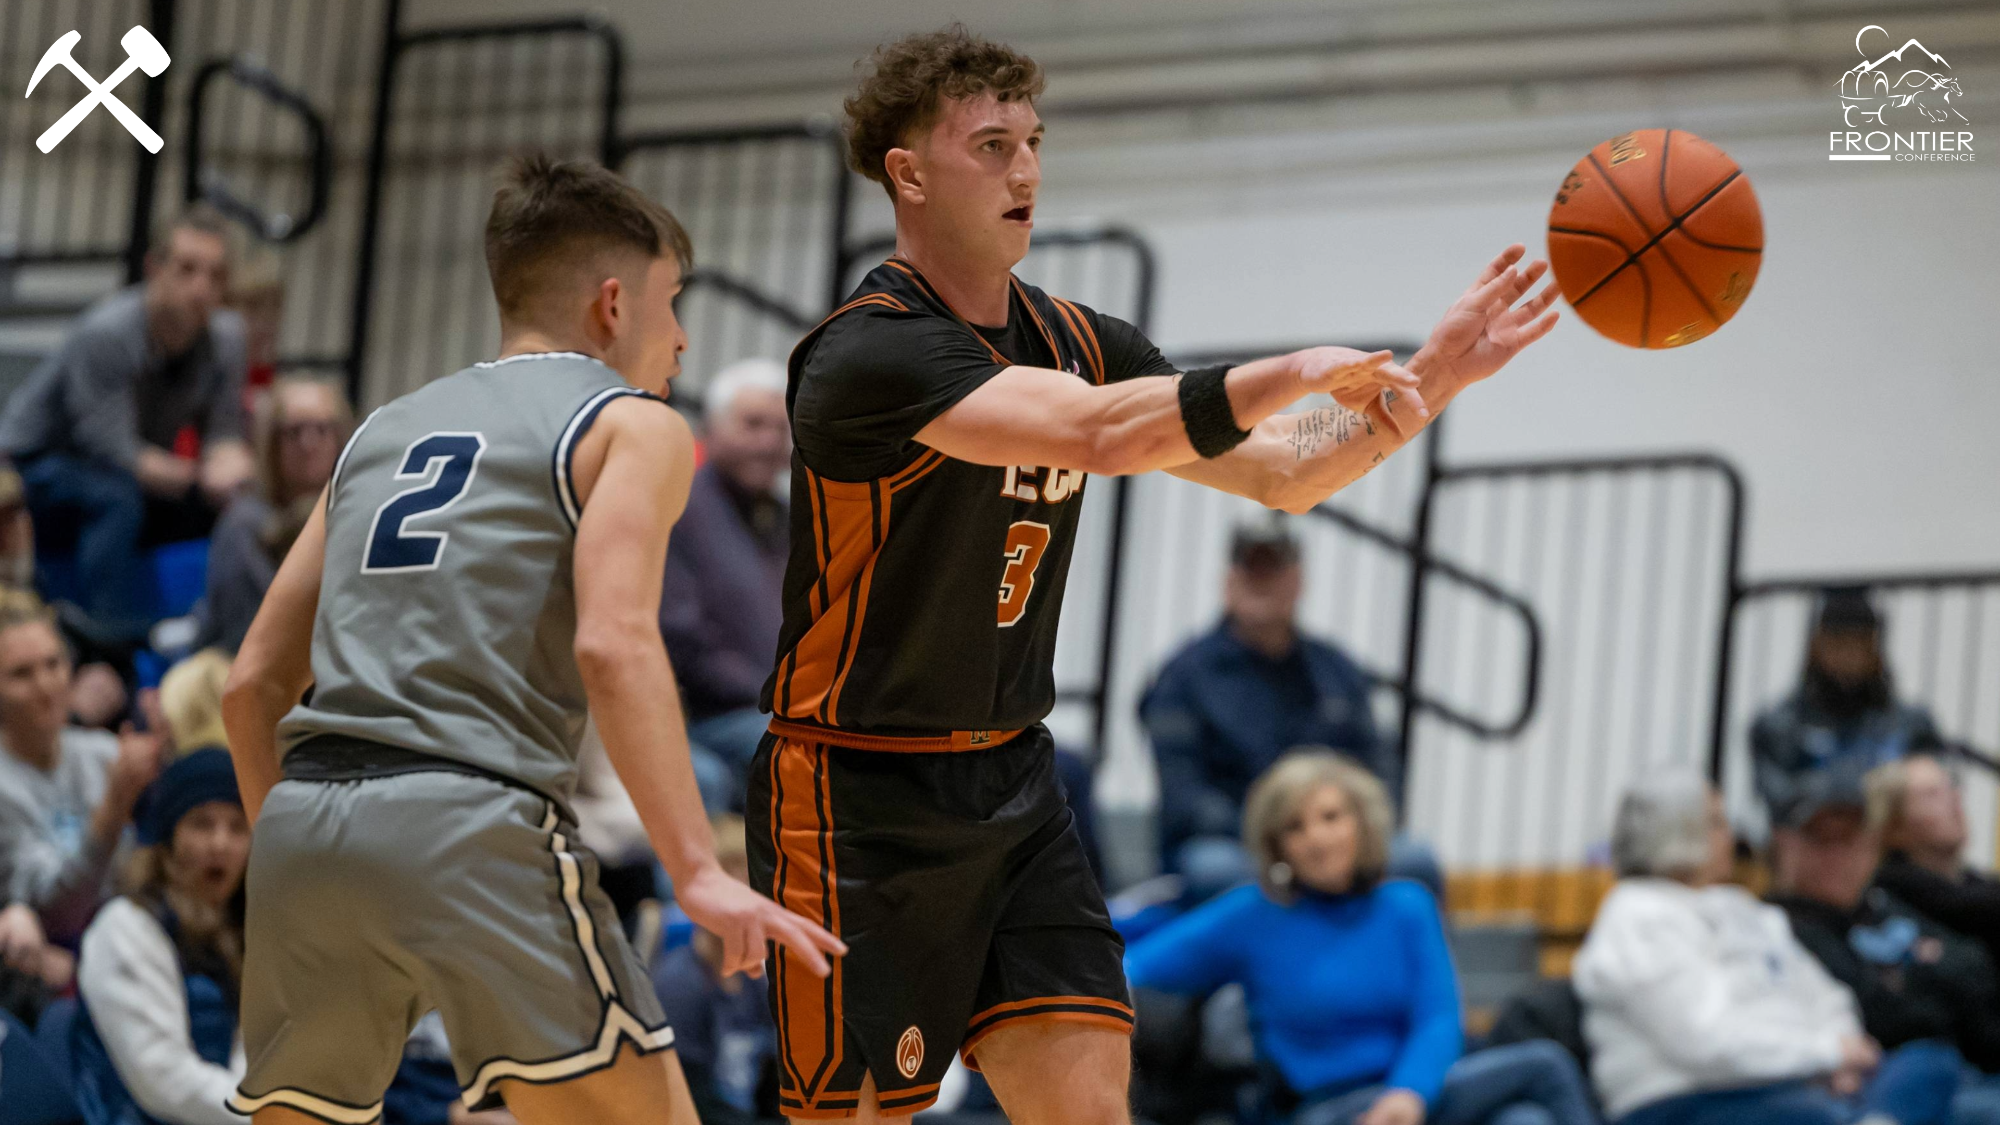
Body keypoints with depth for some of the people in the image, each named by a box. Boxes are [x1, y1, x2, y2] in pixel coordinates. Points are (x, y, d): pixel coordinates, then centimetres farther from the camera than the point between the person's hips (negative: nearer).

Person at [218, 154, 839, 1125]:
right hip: (469, 824, -6)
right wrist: (698, 873, -14)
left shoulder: (385, 430, 26)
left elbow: (253, 685, 22)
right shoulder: (633, 423, 8)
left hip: (302, 824, 6)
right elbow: (613, 645, -10)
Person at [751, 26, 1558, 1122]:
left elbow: (1281, 472, 9)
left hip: (1014, 785, 7)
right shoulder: (869, 353, -18)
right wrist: (1299, 371, -32)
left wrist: (1426, 380, -4)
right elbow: (1095, 432, -33)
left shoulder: (1076, 341, 8)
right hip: (859, 797, -7)